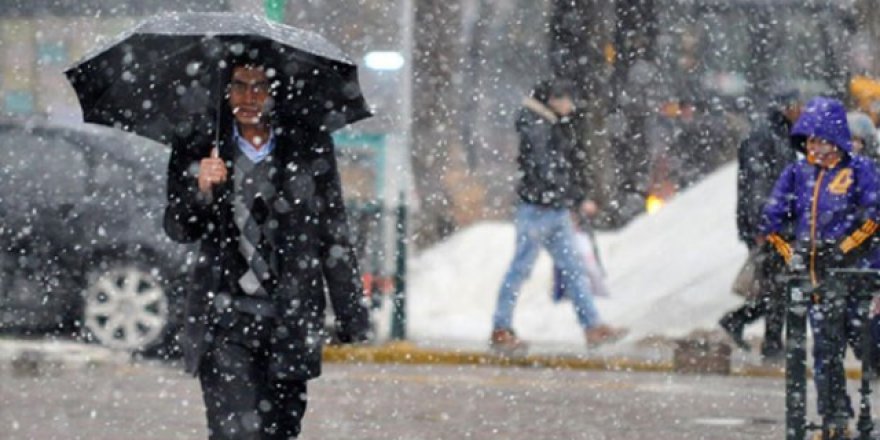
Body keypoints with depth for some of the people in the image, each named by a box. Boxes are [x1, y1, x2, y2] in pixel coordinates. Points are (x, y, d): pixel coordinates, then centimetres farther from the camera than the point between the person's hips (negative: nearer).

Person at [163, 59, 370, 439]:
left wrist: (352, 319, 8)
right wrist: (201, 191, -19)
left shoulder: (310, 149, 6)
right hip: (226, 319, -2)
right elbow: (178, 230, 3)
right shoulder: (197, 151, 5)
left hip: (290, 323, 2)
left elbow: (335, 237, 10)